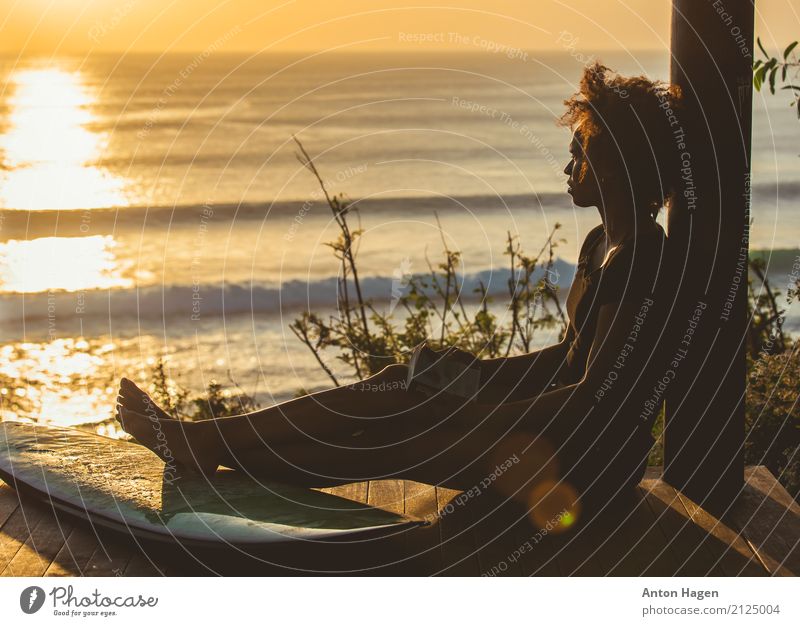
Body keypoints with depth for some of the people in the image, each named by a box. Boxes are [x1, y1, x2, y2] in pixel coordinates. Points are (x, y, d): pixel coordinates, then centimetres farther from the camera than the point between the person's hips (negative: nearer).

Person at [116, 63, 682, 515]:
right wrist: (480, 373, 8)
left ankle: (209, 447, -2)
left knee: (395, 434, -10)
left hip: (590, 460, -9)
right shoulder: (603, 246, 12)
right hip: (563, 432, 9)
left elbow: (595, 396, -25)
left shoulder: (641, 264, -22)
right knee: (393, 389, 2)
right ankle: (207, 441, 2)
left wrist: (467, 419, -20)